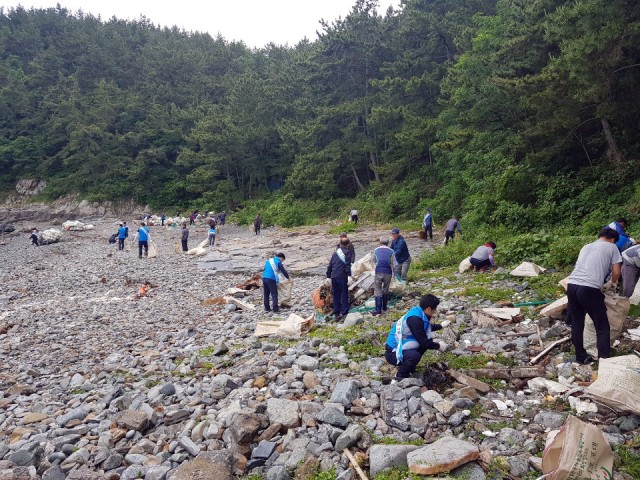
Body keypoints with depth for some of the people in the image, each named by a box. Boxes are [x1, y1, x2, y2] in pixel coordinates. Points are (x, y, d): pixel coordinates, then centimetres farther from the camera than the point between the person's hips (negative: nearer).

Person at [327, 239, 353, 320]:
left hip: (333, 277, 5)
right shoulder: (347, 252, 0)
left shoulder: (335, 253, 18)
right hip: (342, 277, -5)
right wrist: (349, 276, -15)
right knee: (344, 295, 3)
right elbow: (348, 265, -12)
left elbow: (330, 266, 19)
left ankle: (336, 314, 13)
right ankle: (344, 313, 1)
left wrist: (328, 276, 25)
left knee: (336, 296, 11)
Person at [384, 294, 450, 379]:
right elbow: (423, 342, -21)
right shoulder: (414, 319, -27)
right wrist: (438, 346, -5)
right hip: (393, 353, -10)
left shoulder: (418, 312, 1)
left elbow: (427, 327, 26)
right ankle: (400, 377, -8)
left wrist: (441, 325, 35)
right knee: (414, 356, -36)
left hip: (402, 347, 10)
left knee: (429, 339, 11)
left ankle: (405, 365, 16)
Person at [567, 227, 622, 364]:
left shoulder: (586, 246, 27)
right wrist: (613, 283, 31)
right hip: (589, 289, -5)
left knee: (576, 324, 14)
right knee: (602, 327, 7)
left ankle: (580, 357, 24)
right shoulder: (611, 247, 12)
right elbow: (616, 272, 9)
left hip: (572, 285, 6)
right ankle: (604, 360, 7)